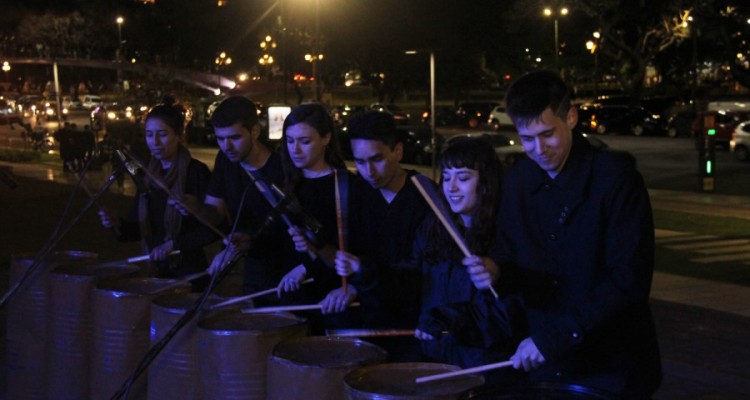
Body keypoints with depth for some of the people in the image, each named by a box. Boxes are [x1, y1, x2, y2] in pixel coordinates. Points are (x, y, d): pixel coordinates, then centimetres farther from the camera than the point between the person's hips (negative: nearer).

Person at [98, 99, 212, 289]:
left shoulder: (196, 172, -12)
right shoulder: (149, 175, 7)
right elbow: (140, 228, 10)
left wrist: (174, 243, -21)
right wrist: (118, 224, -9)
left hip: (190, 272, -6)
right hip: (159, 271, 6)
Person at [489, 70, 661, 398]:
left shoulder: (615, 177, -15)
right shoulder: (517, 180, 3)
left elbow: (629, 280, -20)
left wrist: (554, 339, -23)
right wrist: (496, 268, -14)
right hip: (543, 364, 5)